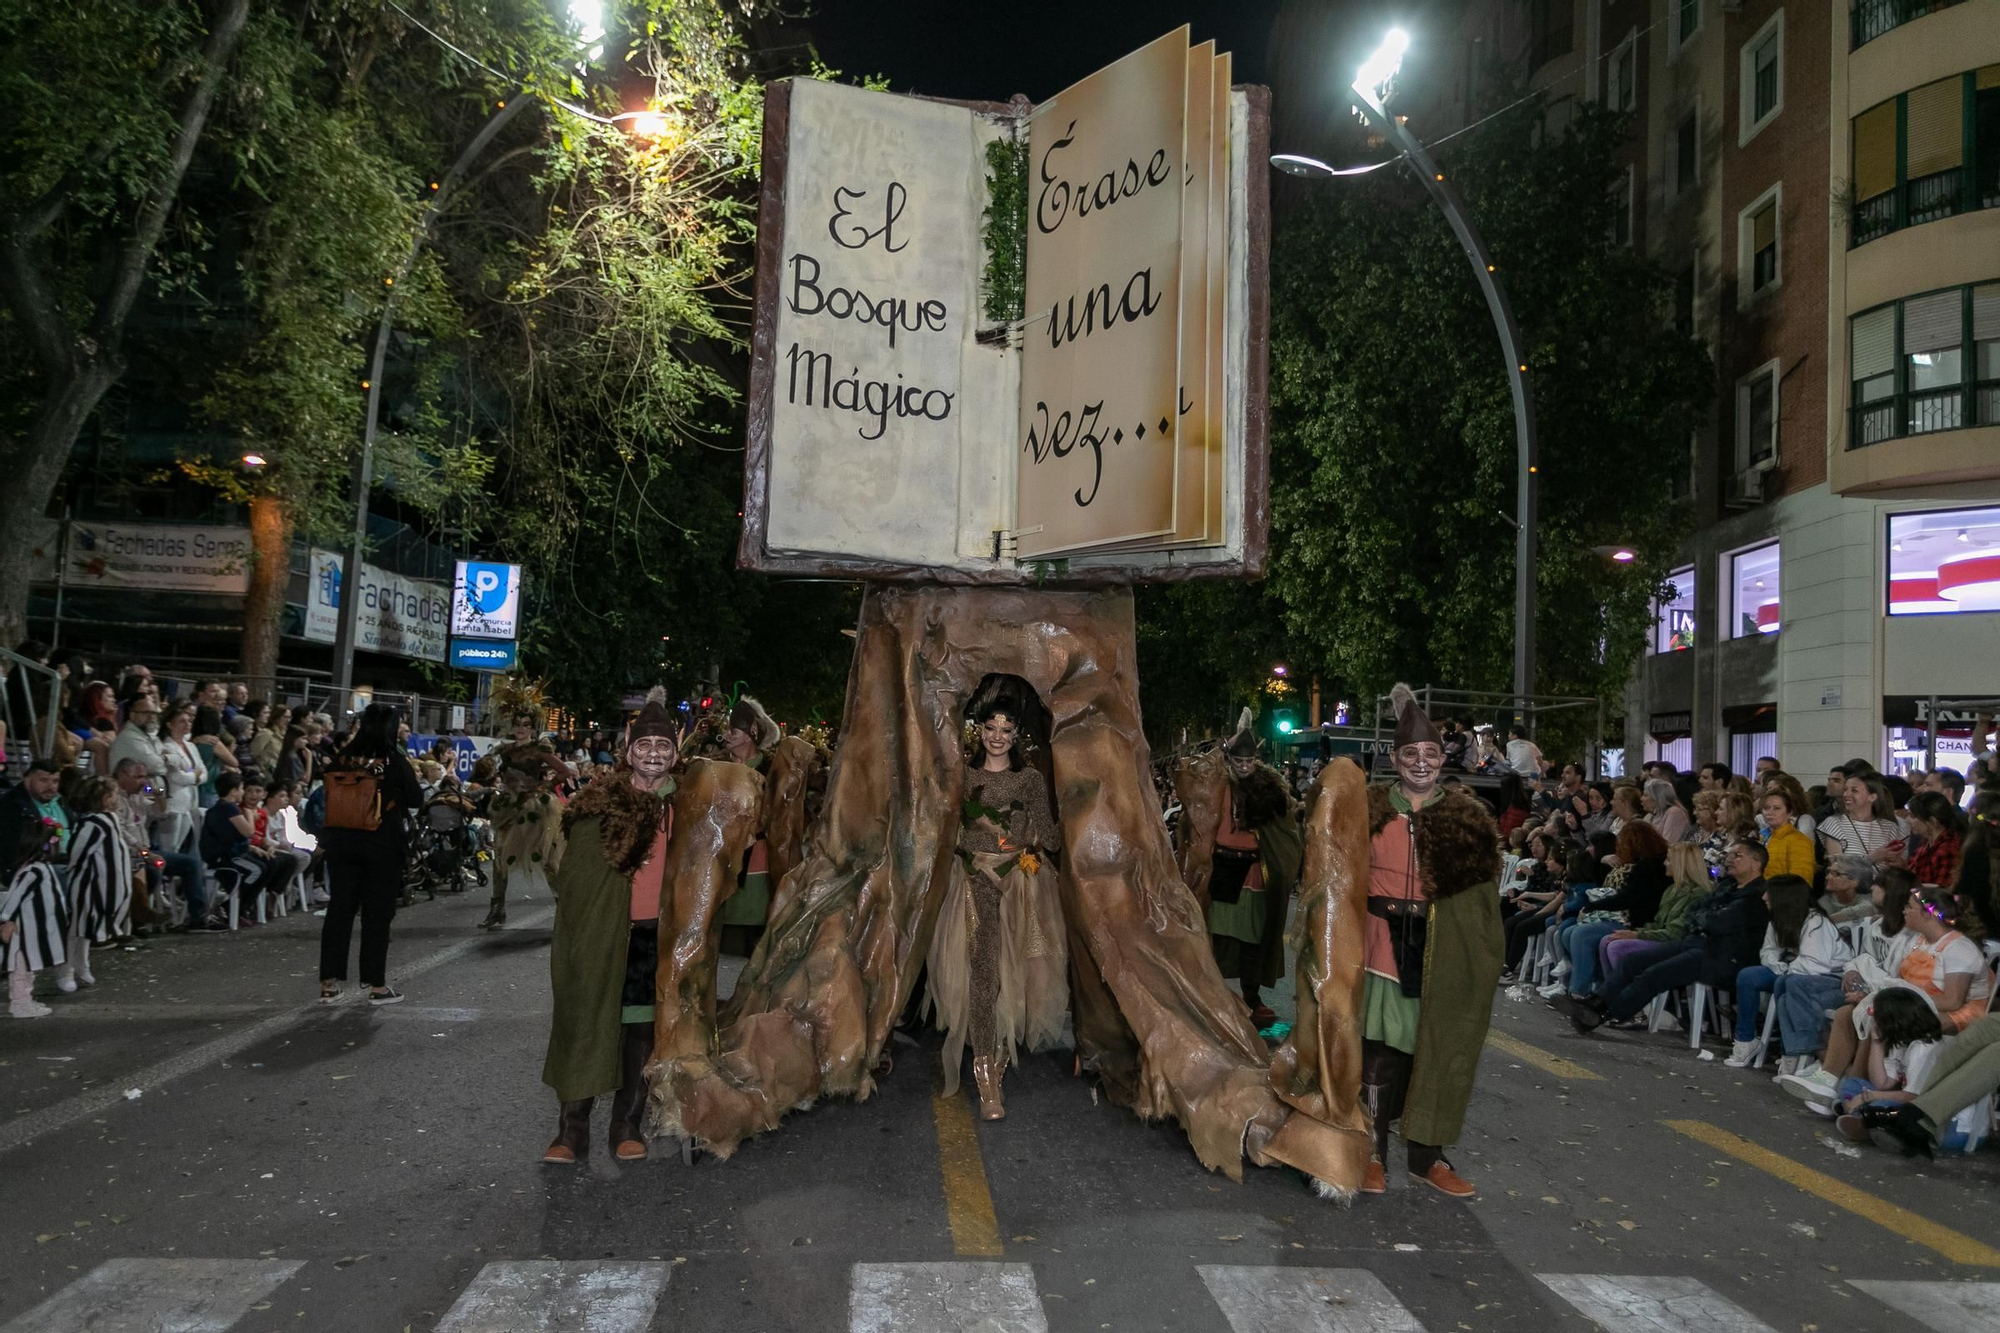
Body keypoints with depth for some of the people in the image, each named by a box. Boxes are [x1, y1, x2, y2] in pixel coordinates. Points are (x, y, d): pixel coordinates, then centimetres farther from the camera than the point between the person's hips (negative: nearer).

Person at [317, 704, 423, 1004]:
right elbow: (414, 800, -1)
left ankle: (328, 982, 14)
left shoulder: (343, 757, -1)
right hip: (382, 844, -3)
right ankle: (377, 985, 9)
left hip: (341, 841, 3)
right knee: (377, 912, 4)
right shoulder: (394, 759, -10)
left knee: (339, 908, 10)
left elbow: (329, 795, 9)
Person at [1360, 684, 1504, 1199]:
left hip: (1444, 956, 1)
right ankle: (1373, 1152, 12)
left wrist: (1484, 959, -5)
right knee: (1380, 1050, -2)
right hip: (1383, 949, -1)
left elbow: (1482, 895, 5)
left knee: (1436, 1050, 6)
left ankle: (1427, 1155, 20)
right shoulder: (1370, 811, 4)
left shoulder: (1468, 818, 6)